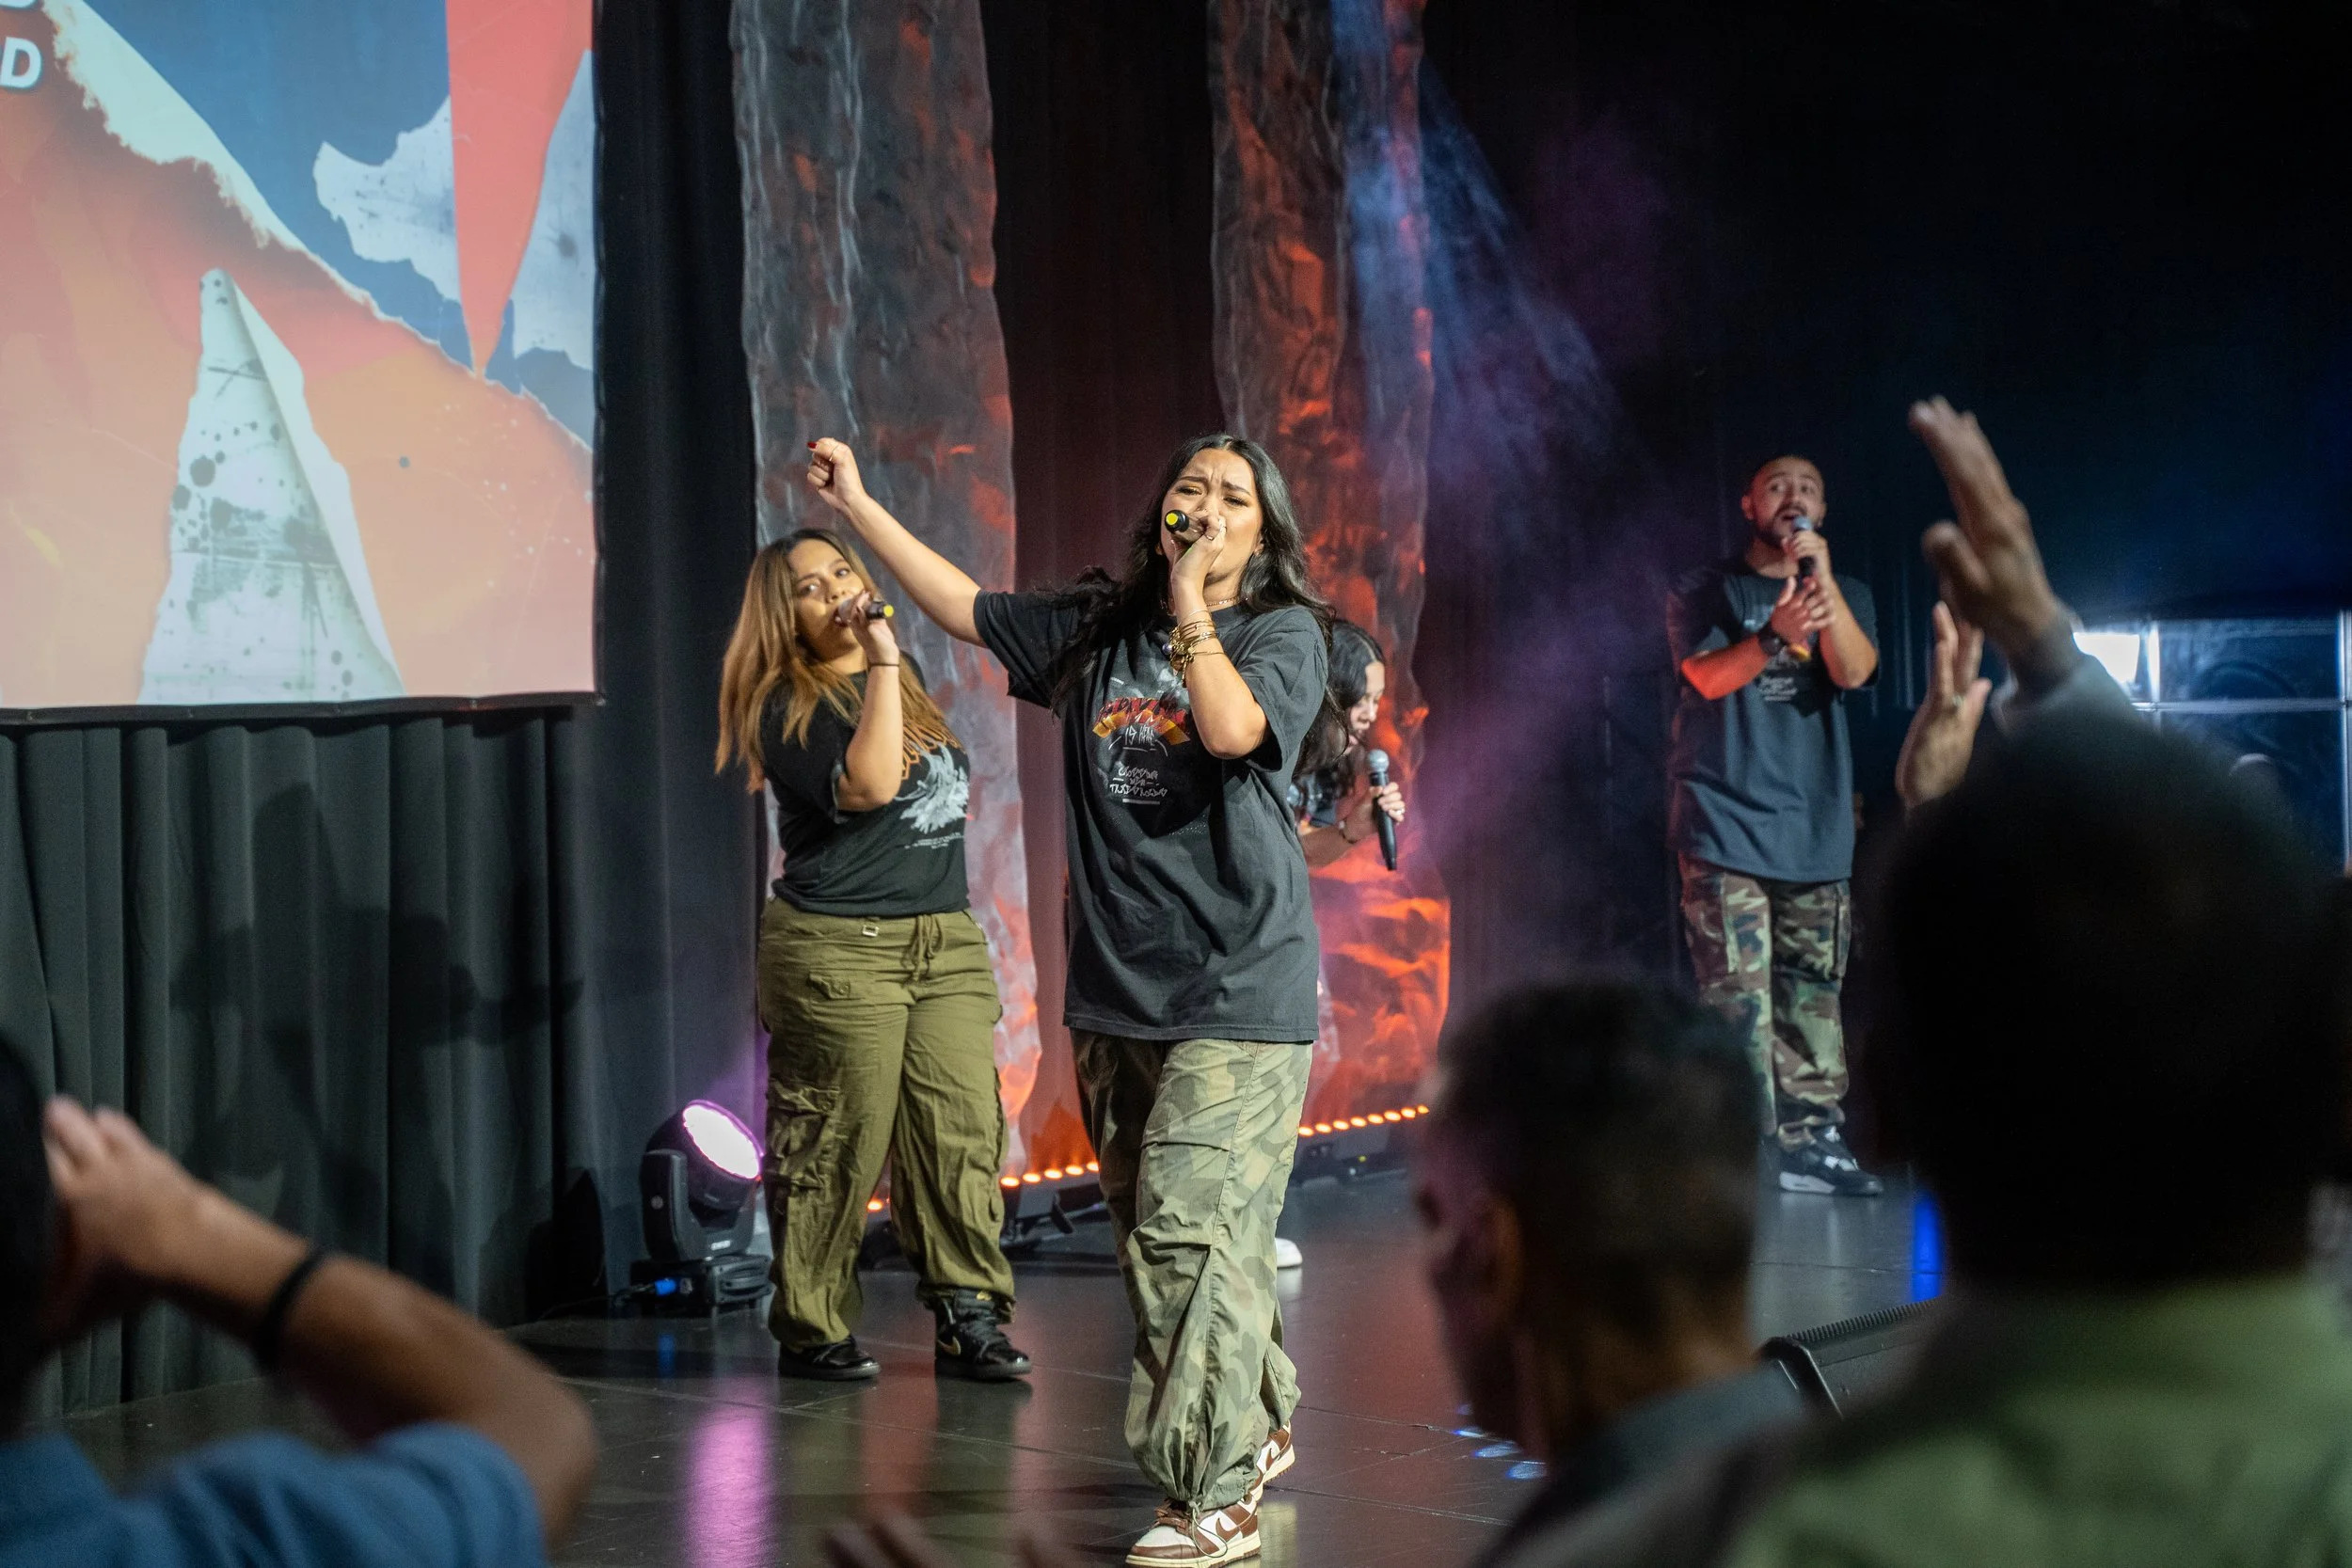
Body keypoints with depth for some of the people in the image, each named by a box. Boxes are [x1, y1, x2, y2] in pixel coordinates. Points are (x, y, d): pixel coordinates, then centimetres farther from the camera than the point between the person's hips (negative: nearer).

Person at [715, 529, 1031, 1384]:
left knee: (964, 1131, -1)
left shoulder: (902, 679, 15)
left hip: (946, 936, 6)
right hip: (841, 950, -6)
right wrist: (882, 662, -21)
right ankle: (812, 1331, 11)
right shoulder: (785, 707, -8)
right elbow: (868, 784, -23)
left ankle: (970, 1316, 4)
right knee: (834, 1148, -1)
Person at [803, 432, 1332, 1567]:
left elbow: (1232, 729, -20)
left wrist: (1189, 604, -13)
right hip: (1115, 991, 6)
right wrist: (858, 504, 19)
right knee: (1147, 1235, 11)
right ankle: (1256, 1427, 29)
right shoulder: (1096, 628, 12)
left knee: (1190, 1229, -14)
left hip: (1234, 991, -6)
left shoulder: (1282, 633, -1)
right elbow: (961, 606, 19)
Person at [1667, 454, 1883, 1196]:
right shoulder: (1706, 592, 8)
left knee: (1813, 991, 3)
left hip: (1817, 827, 4)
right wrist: (1774, 636, -27)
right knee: (1738, 995, -10)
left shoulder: (1846, 595, 16)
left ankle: (1813, 1140, 6)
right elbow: (1709, 675, -9)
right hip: (1728, 824, -3)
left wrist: (1823, 576, -14)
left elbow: (1854, 670, -3)